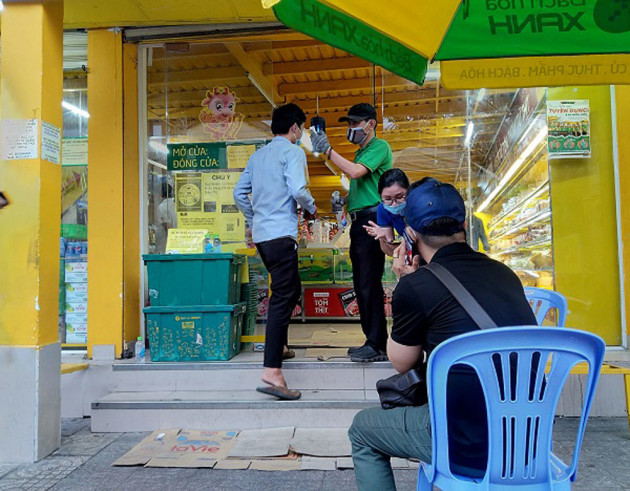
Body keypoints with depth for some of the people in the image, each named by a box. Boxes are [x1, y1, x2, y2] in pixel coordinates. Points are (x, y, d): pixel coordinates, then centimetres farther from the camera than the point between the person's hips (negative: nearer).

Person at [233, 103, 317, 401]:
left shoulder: (258, 155, 18)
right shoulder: (292, 151, -4)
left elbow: (239, 193, 17)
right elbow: (298, 189, -18)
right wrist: (311, 209, 1)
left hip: (261, 234, 9)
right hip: (281, 234, -8)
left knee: (291, 289, 24)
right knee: (282, 298, -11)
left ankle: (279, 345, 33)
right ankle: (271, 371, -16)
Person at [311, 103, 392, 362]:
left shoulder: (379, 146, -4)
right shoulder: (361, 152, 24)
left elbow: (355, 172, -19)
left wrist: (327, 149, -16)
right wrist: (343, 200, 15)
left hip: (371, 220, -10)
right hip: (359, 222, 10)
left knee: (370, 283, -11)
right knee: (361, 284, 10)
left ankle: (378, 346, -5)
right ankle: (371, 341, 18)